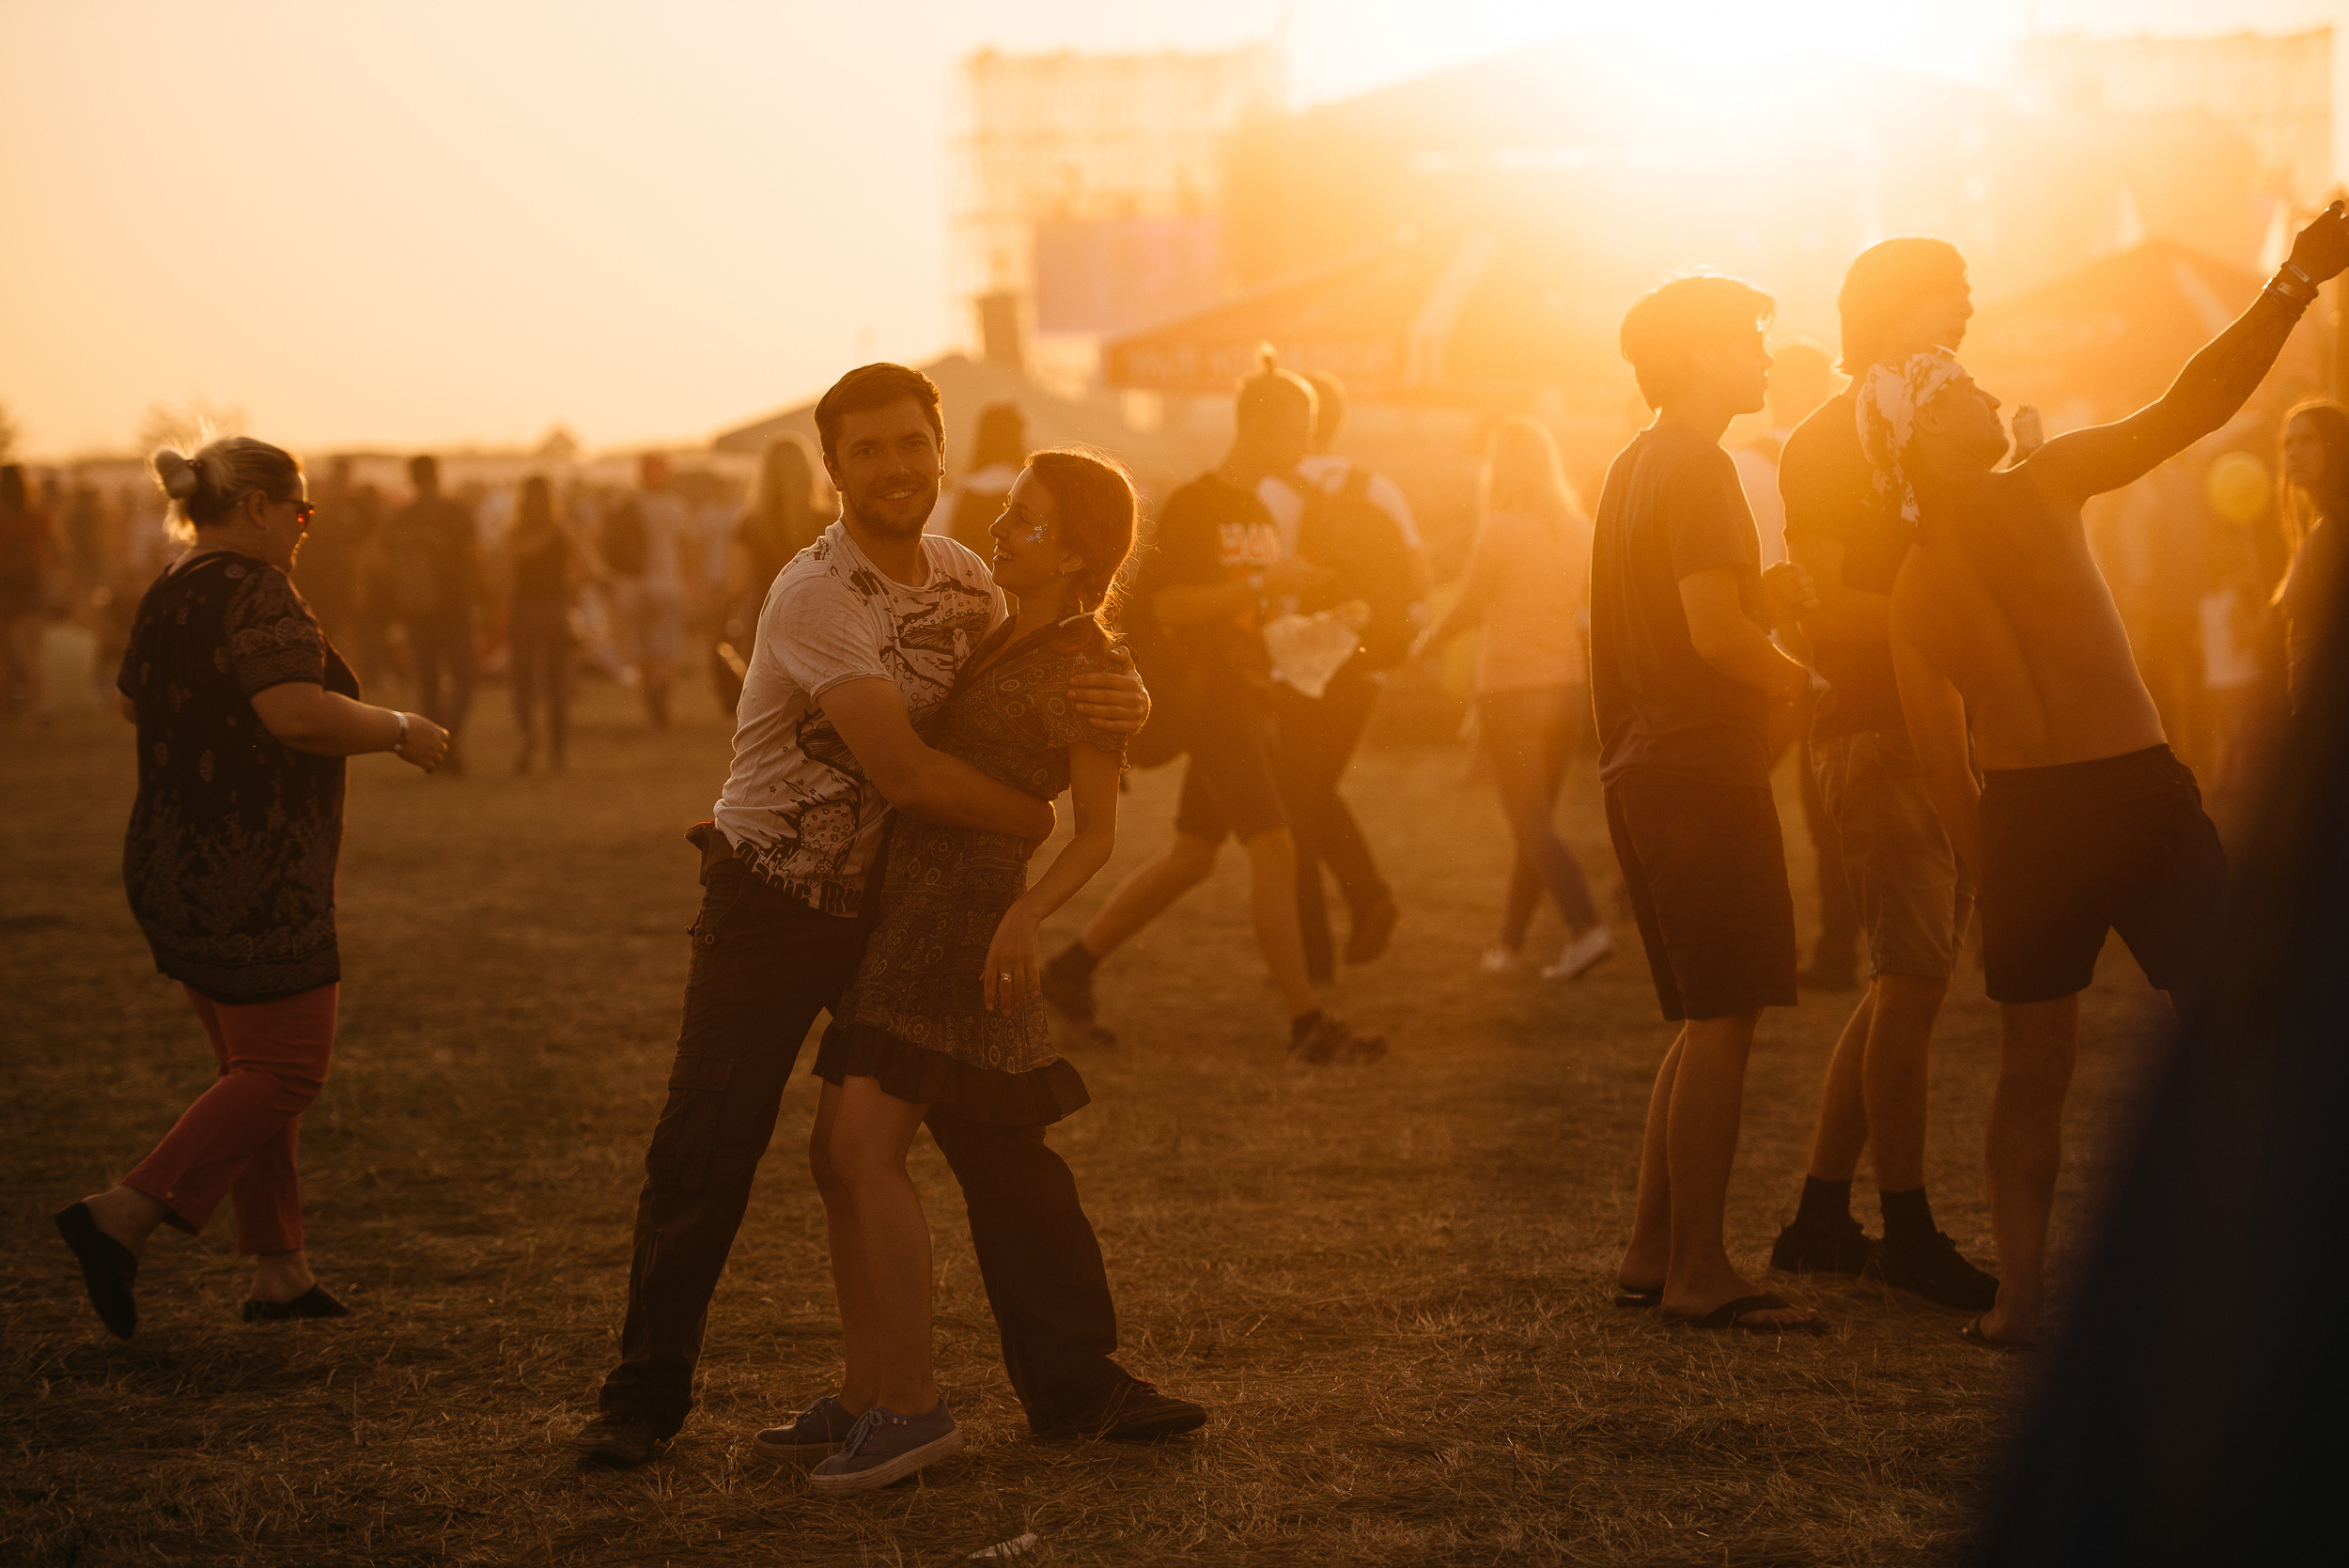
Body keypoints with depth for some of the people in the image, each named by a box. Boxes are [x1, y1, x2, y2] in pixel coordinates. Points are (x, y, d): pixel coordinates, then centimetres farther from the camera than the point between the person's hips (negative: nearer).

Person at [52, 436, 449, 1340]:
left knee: (255, 1069, 15)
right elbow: (298, 713, -29)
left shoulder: (168, 596, 11)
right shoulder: (255, 593, -16)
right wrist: (398, 731, -14)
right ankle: (121, 1219, -11)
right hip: (252, 882, -10)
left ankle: (278, 1271, 17)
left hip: (174, 871, 10)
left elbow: (132, 700, 27)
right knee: (285, 1073, -2)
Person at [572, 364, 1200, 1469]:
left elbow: (1042, 700, 9)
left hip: (893, 905, 6)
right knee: (703, 1158, -2)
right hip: (768, 908, -6)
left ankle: (1074, 1384, 12)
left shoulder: (964, 582, 2)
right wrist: (1035, 820, -14)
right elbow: (902, 769, -27)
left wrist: (1123, 701, -16)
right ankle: (645, 1398, 14)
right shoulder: (816, 593, -21)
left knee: (1004, 1138, 3)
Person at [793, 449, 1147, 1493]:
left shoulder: (1089, 669, -9)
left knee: (864, 1152, -17)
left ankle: (912, 1408, -14)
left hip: (963, 911, -9)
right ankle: (866, 1394, 13)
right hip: (905, 907, 9)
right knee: (834, 1153, 7)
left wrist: (1025, 915, -25)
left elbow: (1098, 833, -10)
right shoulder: (1006, 640, 16)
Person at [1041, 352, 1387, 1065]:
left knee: (1191, 855, 13)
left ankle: (1071, 969, 24)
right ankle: (1307, 1025, -10)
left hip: (1250, 699, 10)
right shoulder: (1193, 504, -11)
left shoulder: (1258, 512, 17)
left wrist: (1298, 589, 9)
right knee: (1275, 850, -12)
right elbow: (1162, 603, -18)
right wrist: (1260, 583, -23)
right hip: (1212, 696, -9)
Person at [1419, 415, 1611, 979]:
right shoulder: (1578, 530, 3)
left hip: (1511, 687, -6)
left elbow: (1467, 609, -5)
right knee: (1536, 819, 15)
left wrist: (1425, 644, 13)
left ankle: (1587, 926, -19)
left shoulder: (1499, 530, -13)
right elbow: (1595, 615, 6)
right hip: (1566, 684, 6)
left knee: (1531, 822, -4)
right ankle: (1511, 939, 24)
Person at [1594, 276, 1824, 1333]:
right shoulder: (1696, 468, -12)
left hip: (1645, 769, 10)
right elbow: (1715, 632, -21)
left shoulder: (1634, 466, 20)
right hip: (1703, 768, -10)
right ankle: (1698, 1272, -5)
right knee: (1723, 1020, -7)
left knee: (1705, 1022, 14)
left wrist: (1764, 600, 9)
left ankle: (1652, 1251, 16)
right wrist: (1802, 684, -7)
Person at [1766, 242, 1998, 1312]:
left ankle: (1820, 1221, 16)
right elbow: (1820, 612, -16)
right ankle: (1906, 1233, -2)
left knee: (1903, 984, 10)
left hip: (1945, 734, 9)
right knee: (1913, 979, -9)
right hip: (1877, 737, -9)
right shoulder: (1826, 443, -7)